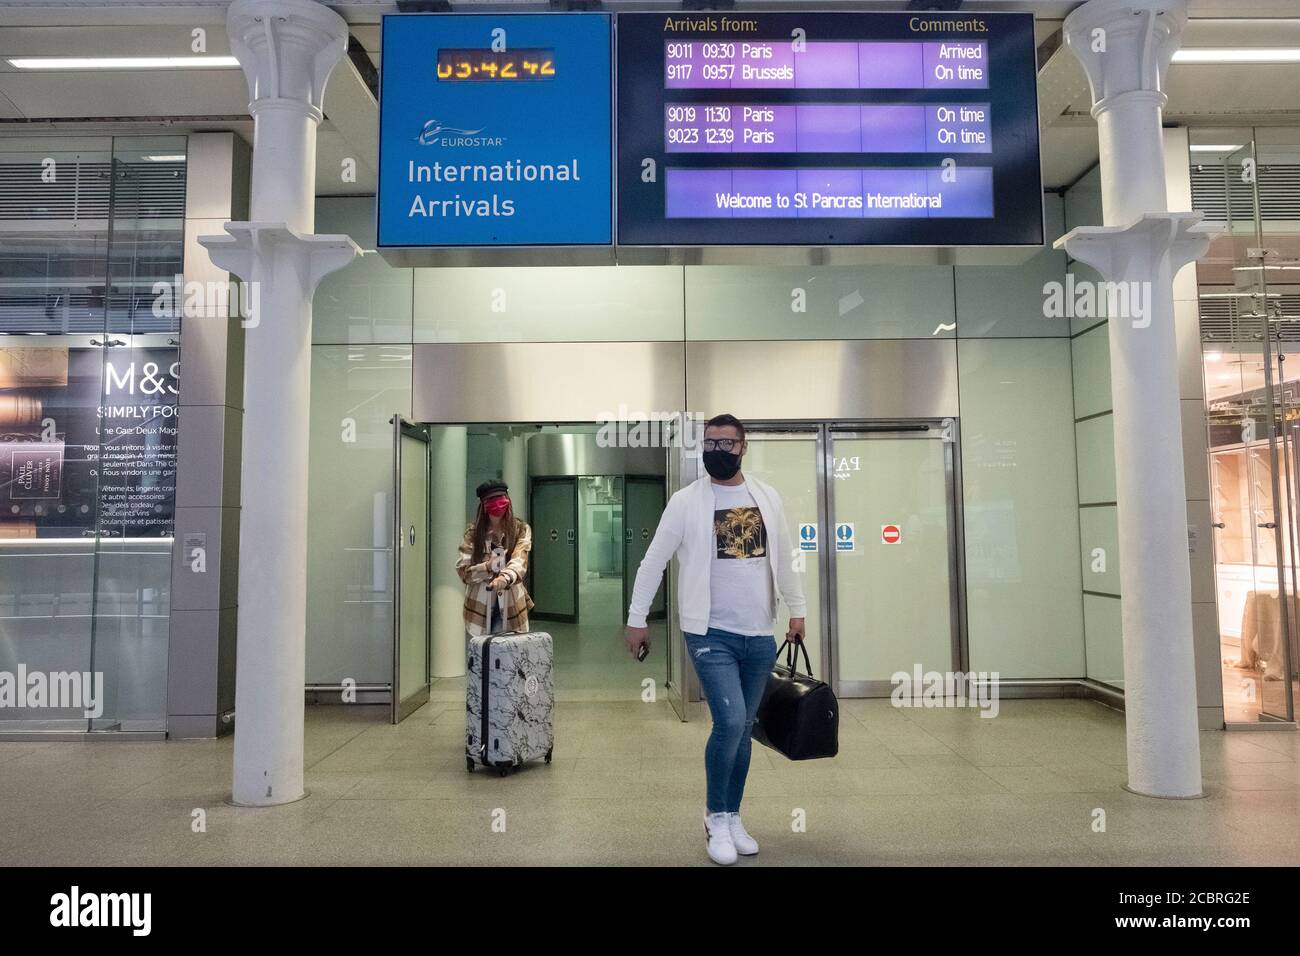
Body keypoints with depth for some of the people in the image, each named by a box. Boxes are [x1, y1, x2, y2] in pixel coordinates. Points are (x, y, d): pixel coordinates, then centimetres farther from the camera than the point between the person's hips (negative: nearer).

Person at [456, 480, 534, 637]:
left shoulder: (521, 529, -1)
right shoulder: (472, 533, 2)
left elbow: (519, 560, -17)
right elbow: (462, 571, -3)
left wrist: (505, 577, -38)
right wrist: (487, 567, -21)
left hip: (510, 605, -1)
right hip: (480, 606, 1)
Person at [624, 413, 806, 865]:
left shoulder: (767, 497, 6)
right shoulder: (686, 501, -6)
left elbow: (783, 558, 16)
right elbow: (653, 562, -2)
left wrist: (797, 610, 18)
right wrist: (636, 619, -3)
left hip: (760, 635, 4)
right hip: (712, 633, -4)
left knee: (743, 728, 12)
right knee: (730, 723, -14)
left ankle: (732, 818, 28)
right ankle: (716, 818, 9)